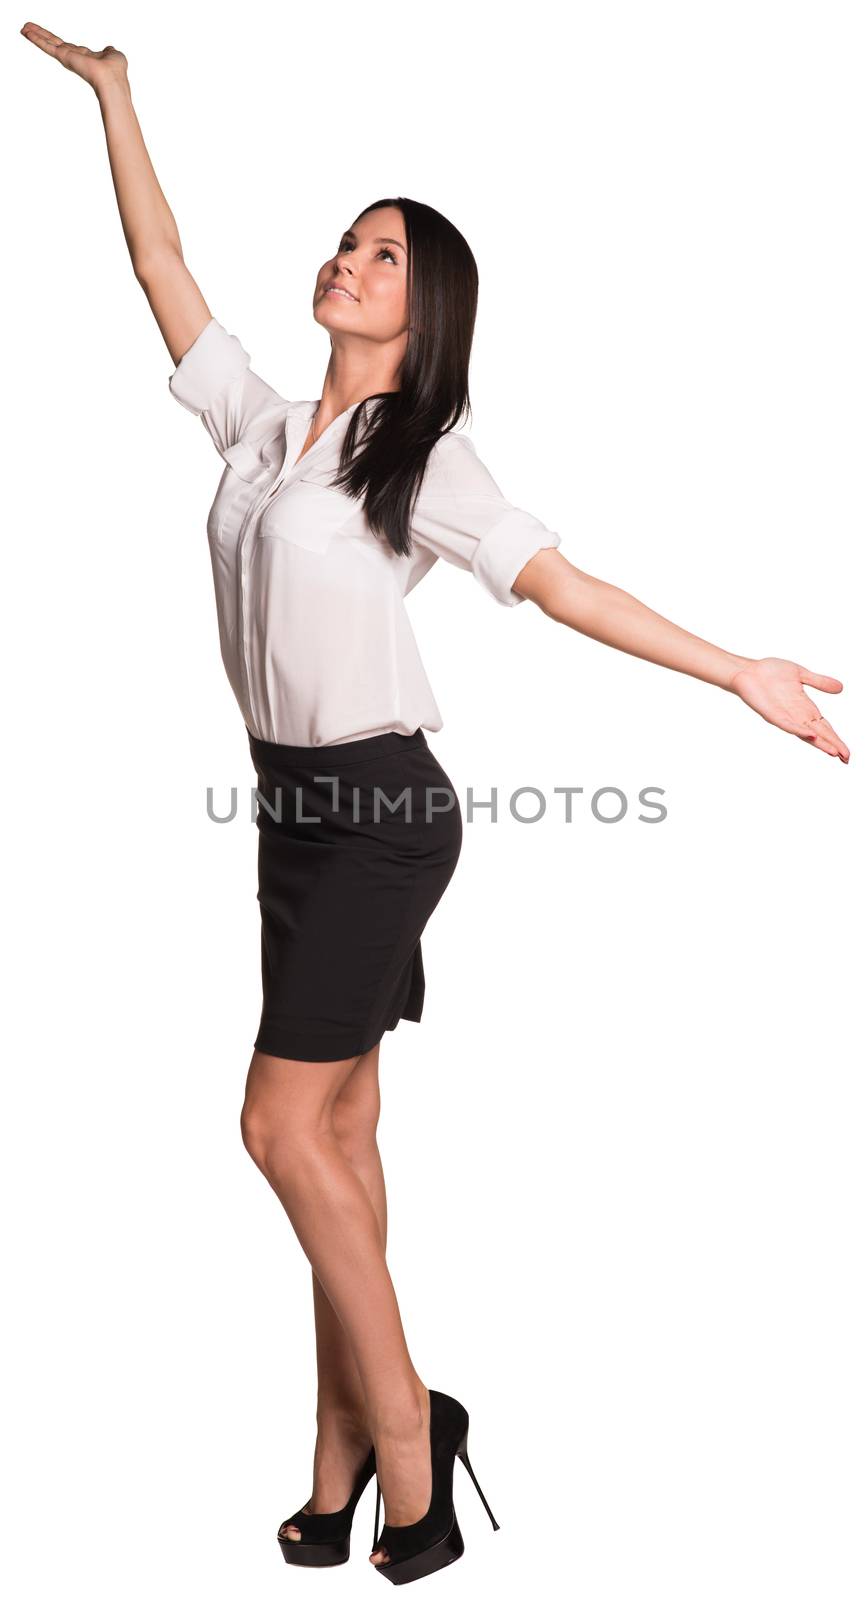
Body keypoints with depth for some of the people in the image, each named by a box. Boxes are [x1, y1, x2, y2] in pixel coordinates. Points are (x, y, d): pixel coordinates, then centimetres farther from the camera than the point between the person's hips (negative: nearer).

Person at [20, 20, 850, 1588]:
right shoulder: (263, 426, 11)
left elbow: (559, 582, -11)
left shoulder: (425, 458, -6)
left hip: (379, 813, -6)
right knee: (339, 1129, 9)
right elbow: (161, 268, 17)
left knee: (286, 1126, -7)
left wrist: (740, 671, -17)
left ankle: (404, 1432, 9)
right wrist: (114, 96, 20)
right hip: (298, 808, 7)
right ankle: (347, 1459, 21)